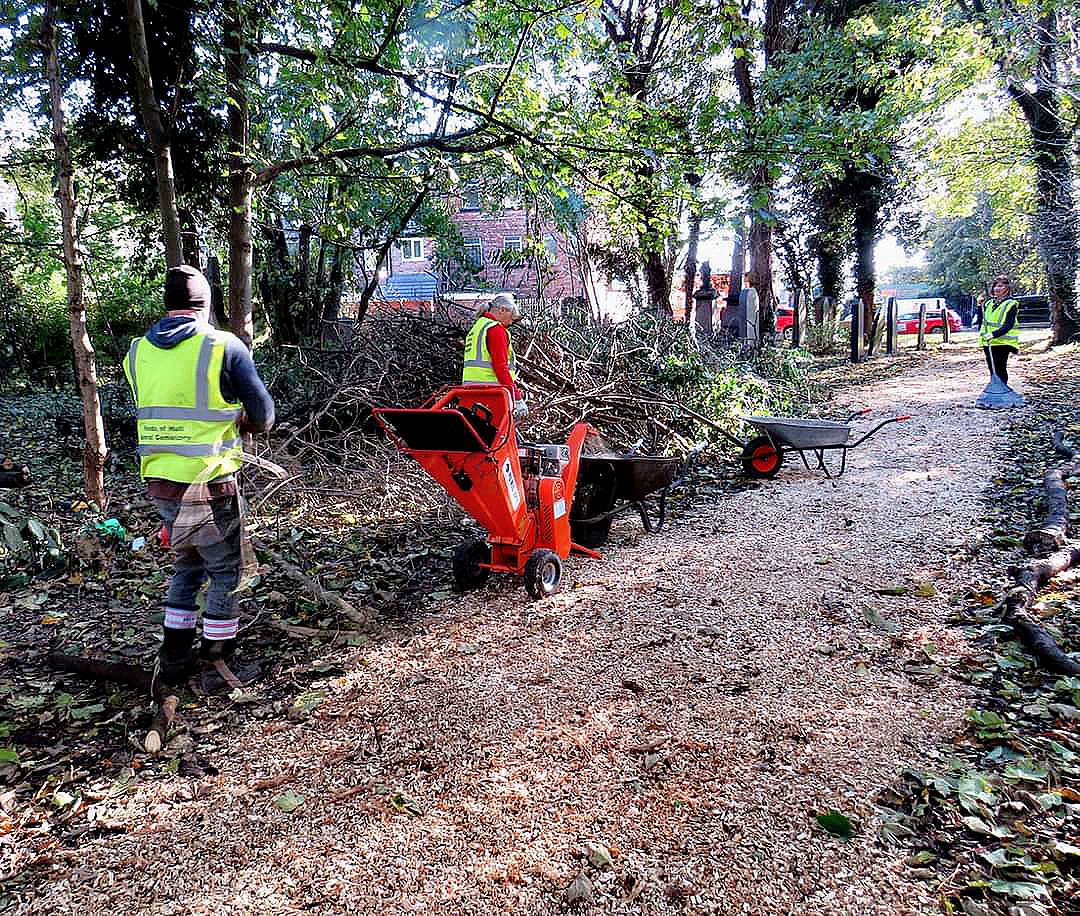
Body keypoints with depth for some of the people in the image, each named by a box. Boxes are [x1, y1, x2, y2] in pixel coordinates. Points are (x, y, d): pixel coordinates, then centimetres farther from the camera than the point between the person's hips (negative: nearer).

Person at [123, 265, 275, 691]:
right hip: (208, 485, -5)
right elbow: (264, 415, -6)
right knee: (224, 574, 11)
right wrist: (238, 425, 14)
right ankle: (218, 667, 19)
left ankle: (173, 661, 28)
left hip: (159, 484, 5)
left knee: (187, 565, 24)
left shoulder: (137, 352, 6)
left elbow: (156, 411, 13)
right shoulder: (224, 346, -9)